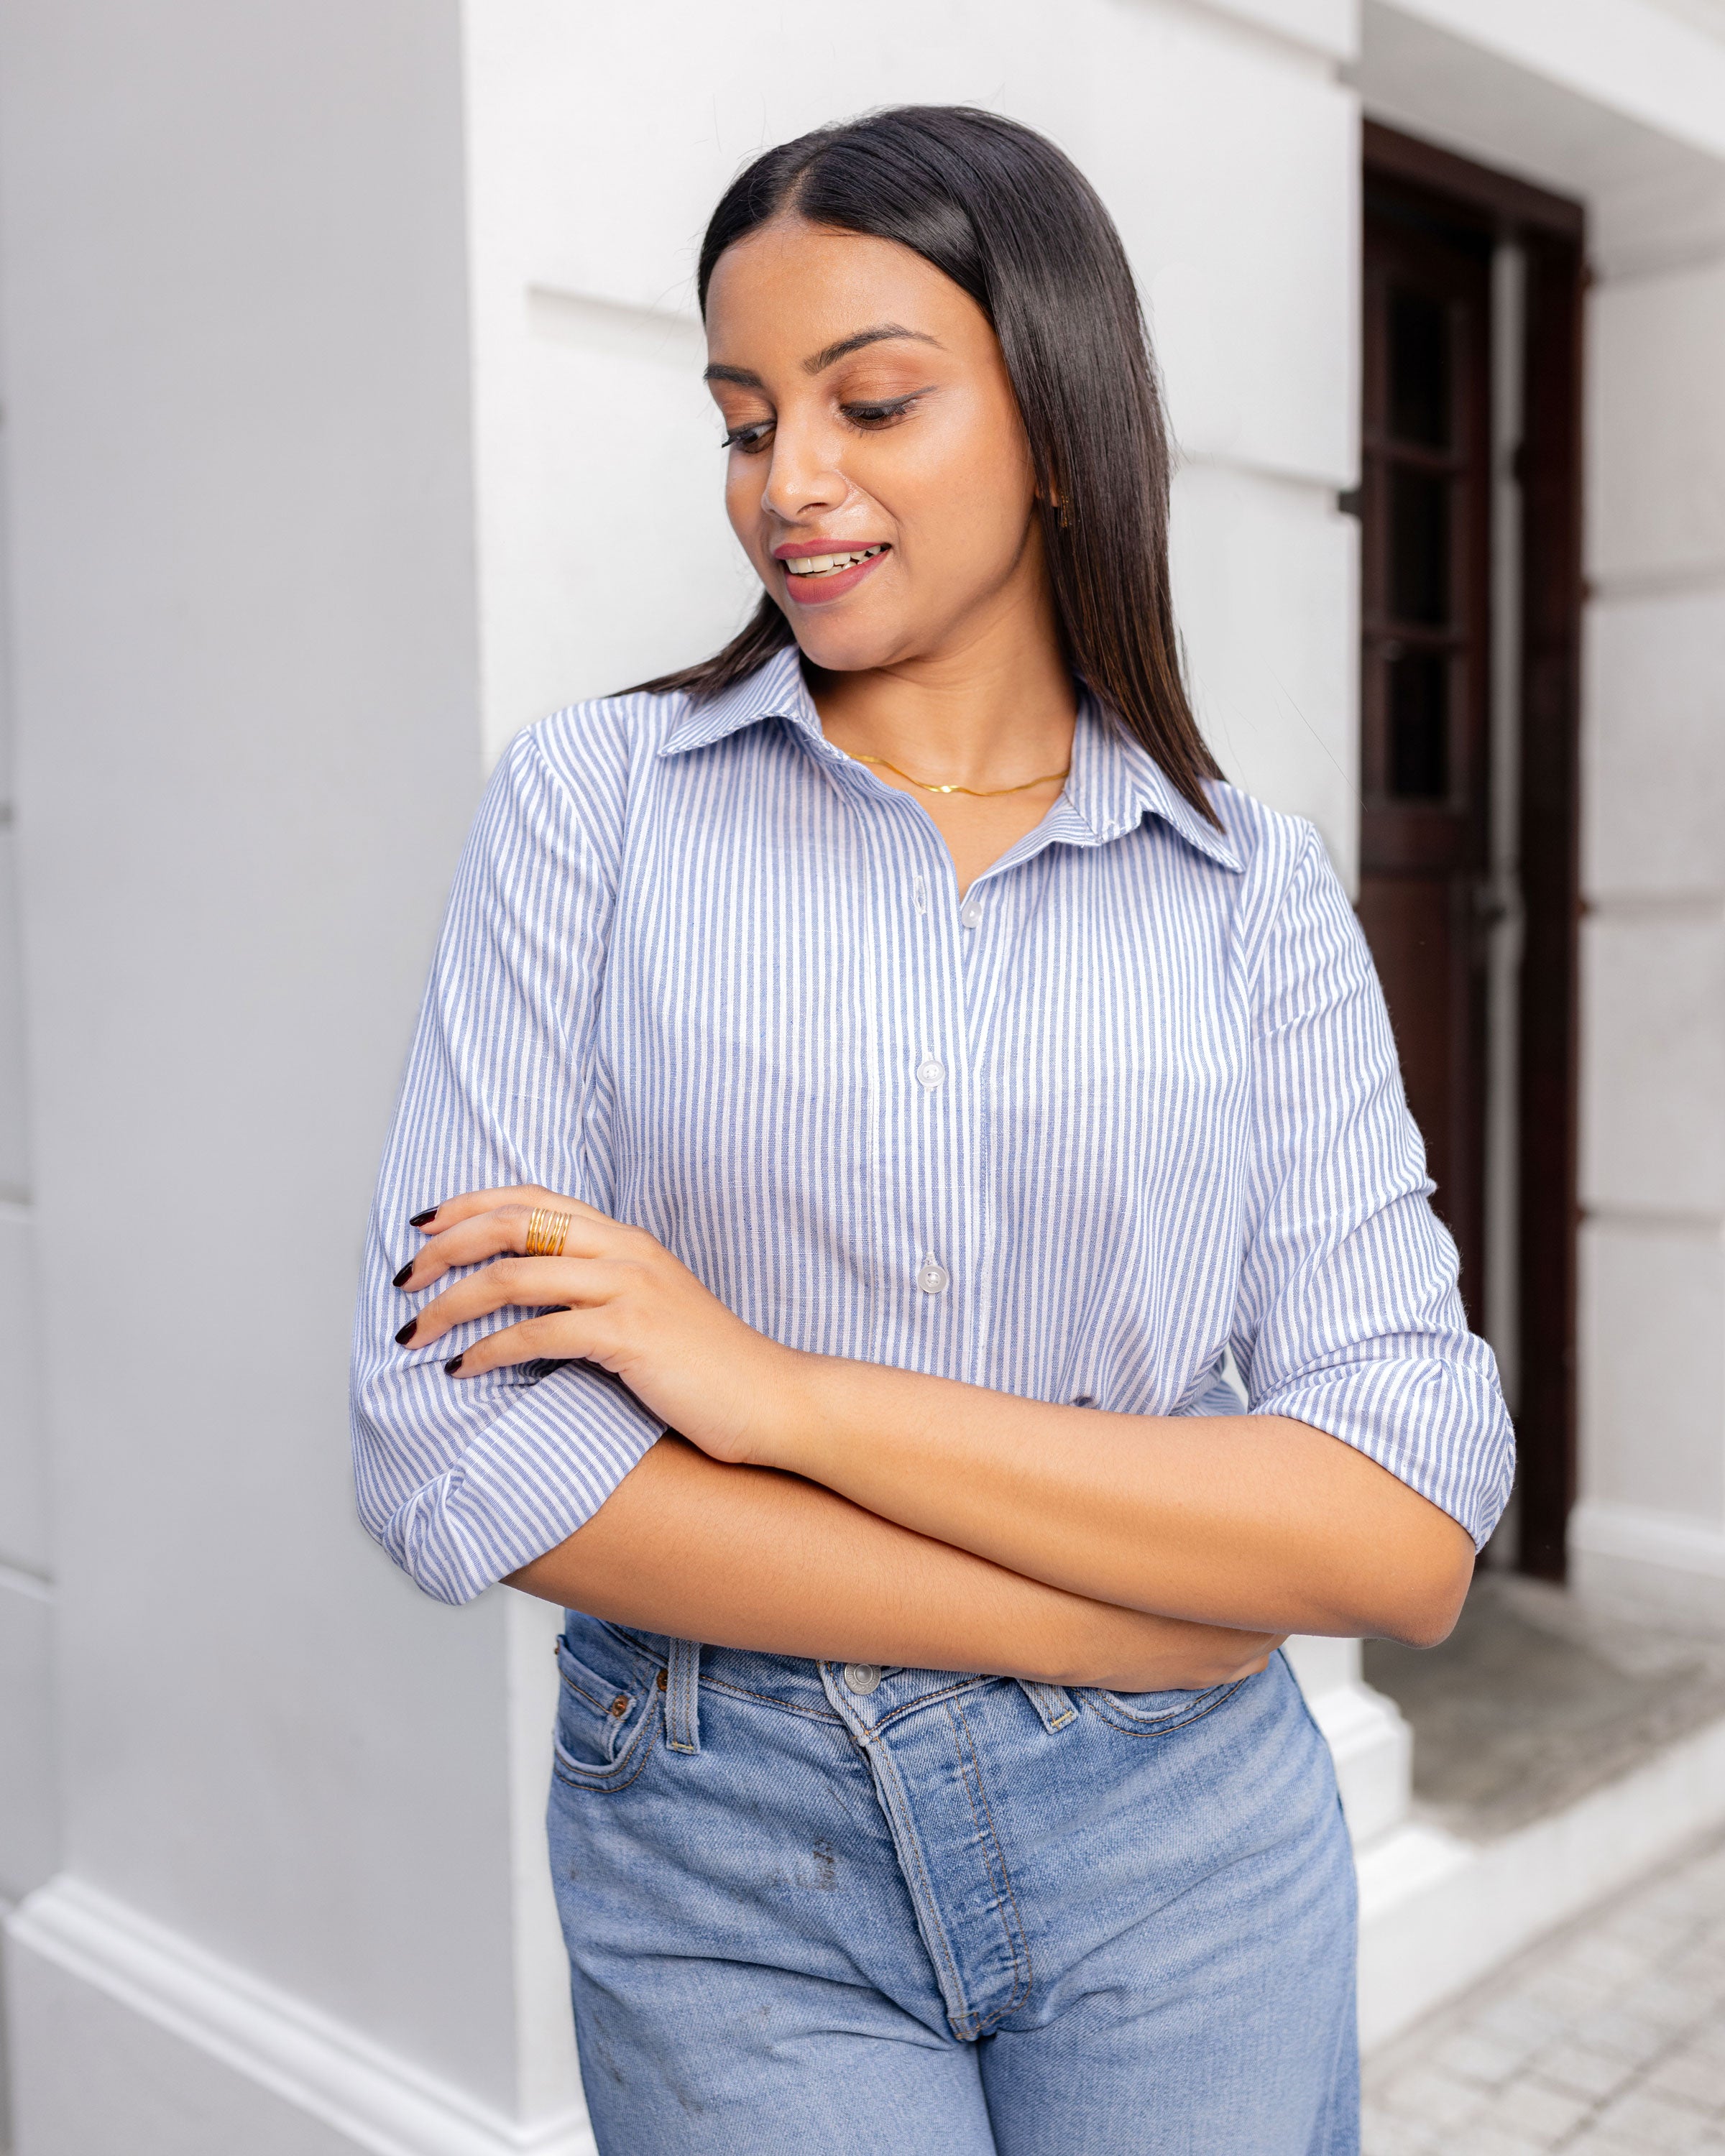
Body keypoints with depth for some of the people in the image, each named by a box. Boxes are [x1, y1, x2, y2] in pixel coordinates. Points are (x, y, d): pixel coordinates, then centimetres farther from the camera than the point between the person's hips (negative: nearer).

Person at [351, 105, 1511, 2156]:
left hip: (1179, 1856, 1)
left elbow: (1410, 1537, -12)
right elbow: (453, 1453, -15)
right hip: (727, 1866, -1)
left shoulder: (1257, 891, -4)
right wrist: (1163, 1606, -14)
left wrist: (786, 1391, -20)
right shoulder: (593, 801, -6)